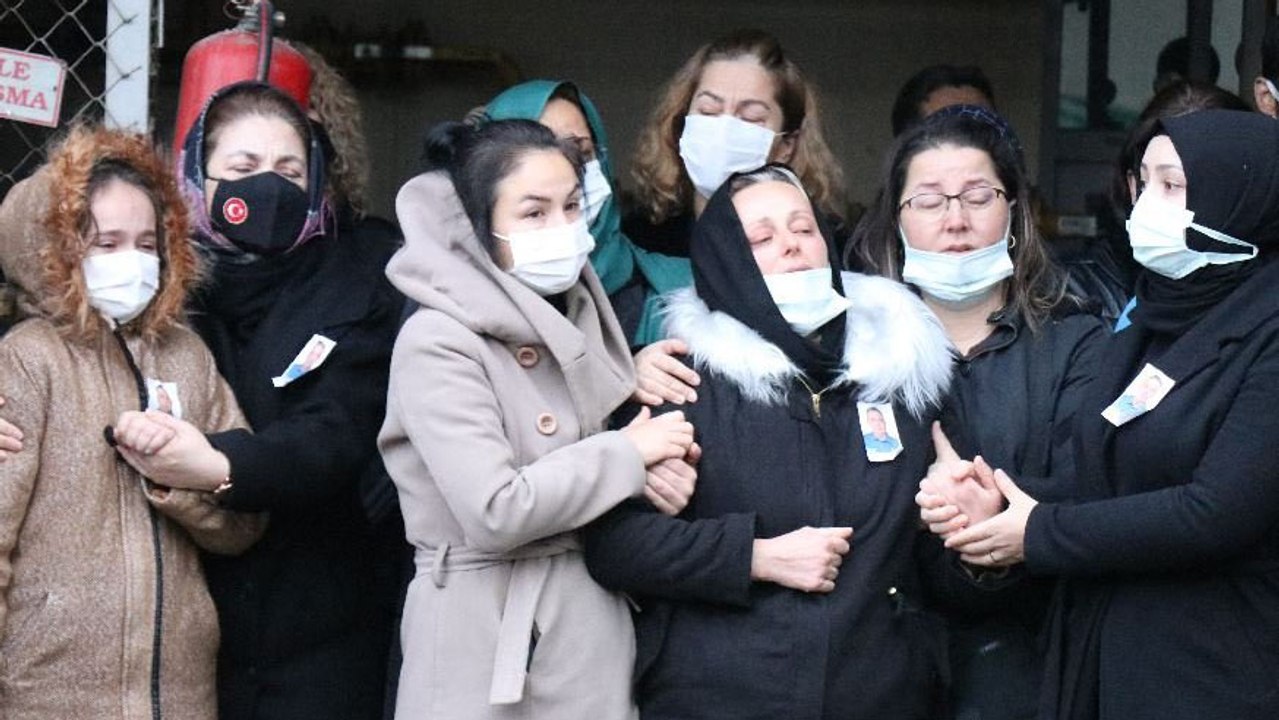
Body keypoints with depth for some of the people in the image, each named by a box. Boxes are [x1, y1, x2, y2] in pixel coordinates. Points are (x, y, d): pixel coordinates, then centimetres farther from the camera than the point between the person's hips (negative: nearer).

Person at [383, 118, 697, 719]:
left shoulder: (578, 320, 9)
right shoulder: (436, 342, -14)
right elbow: (495, 512, -22)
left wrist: (661, 472, -8)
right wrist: (630, 454, -13)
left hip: (596, 625, 7)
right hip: (488, 640, -6)